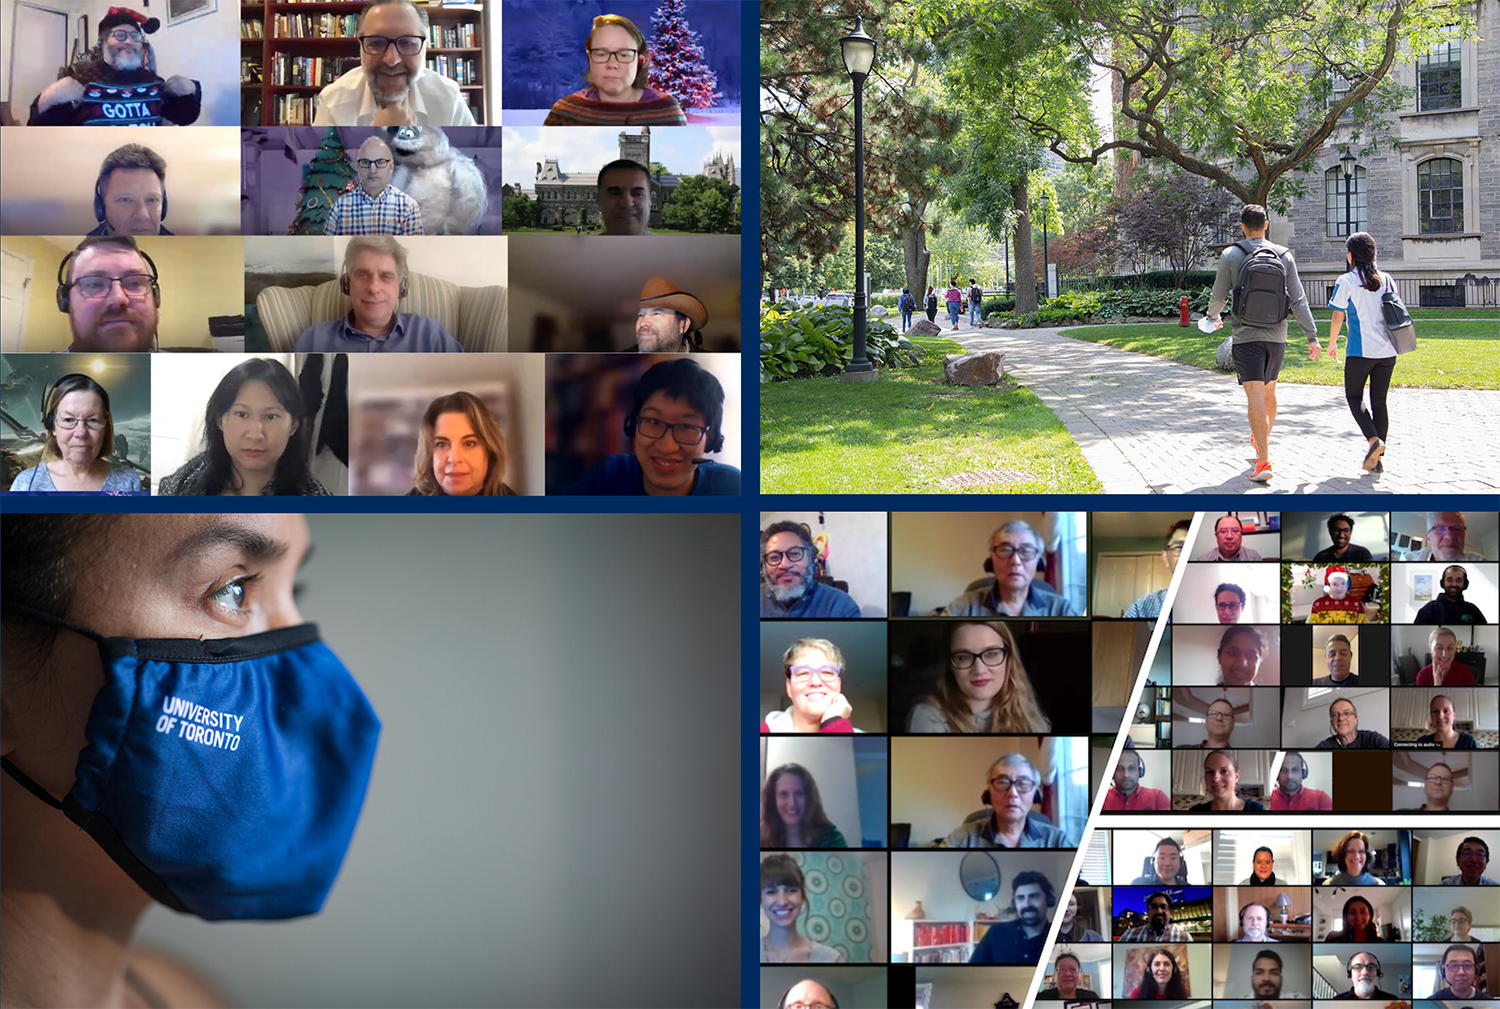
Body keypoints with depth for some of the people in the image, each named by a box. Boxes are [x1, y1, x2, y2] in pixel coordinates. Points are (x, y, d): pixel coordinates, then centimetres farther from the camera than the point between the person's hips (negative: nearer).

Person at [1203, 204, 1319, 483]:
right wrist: (1312, 336, 0)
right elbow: (1298, 300, -3)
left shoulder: (1231, 255, -5)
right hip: (1277, 336, 4)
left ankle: (1263, 461, -19)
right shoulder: (1284, 256, 1)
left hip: (1247, 336, -3)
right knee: (1269, 391, 21)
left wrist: (1213, 317, 23)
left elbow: (1219, 296, 1)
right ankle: (1261, 441, 42)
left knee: (1255, 396, -9)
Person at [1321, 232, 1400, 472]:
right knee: (1379, 401, 8)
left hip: (1360, 350, -5)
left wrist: (1332, 344, 10)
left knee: (1354, 396, 9)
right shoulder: (1387, 280, 9)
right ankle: (1377, 459, 6)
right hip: (1387, 350, 5)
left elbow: (1337, 318, -4)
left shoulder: (1346, 282, -5)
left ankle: (1373, 440, -14)